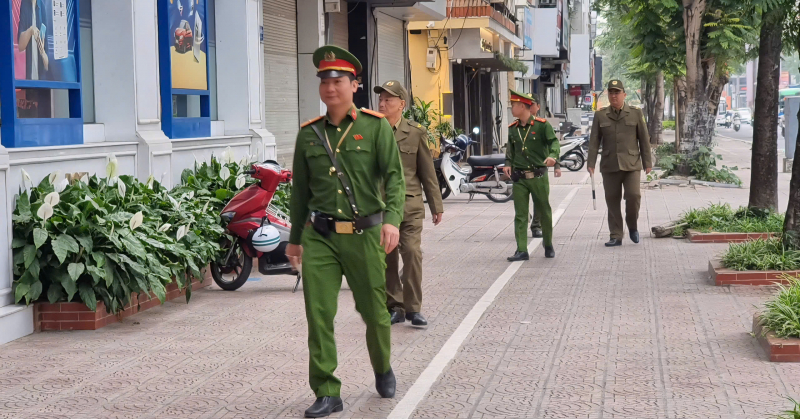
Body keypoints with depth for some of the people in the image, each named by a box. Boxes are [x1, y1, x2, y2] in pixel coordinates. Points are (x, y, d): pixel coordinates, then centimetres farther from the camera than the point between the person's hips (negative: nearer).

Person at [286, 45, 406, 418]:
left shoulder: (376, 127, -2)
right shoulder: (308, 133, 7)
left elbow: (394, 176, -9)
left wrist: (392, 220, -25)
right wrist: (294, 238, 18)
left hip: (363, 234, -2)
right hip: (319, 236, 2)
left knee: (374, 311, 10)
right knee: (318, 315, -5)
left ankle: (383, 370, 37)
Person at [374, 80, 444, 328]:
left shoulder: (416, 133, 3)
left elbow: (428, 172, 6)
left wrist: (436, 205, 6)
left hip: (410, 205, -2)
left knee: (412, 252, -12)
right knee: (387, 258, 5)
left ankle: (413, 307, -5)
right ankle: (394, 306, 17)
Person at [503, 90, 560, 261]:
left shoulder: (542, 125, -6)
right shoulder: (513, 128, 9)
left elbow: (554, 142, -10)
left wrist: (553, 156, -30)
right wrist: (508, 163, 2)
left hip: (538, 176, -3)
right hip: (519, 178, 4)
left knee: (544, 213, 9)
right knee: (520, 215, -1)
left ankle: (548, 245, 28)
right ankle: (521, 250, 0)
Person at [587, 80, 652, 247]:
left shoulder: (636, 114, 6)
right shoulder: (600, 116, 8)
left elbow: (644, 139, 7)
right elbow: (594, 141, 6)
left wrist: (647, 163, 3)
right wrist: (591, 164, -1)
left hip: (631, 164, -1)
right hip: (609, 166, 2)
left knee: (633, 195, -15)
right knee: (612, 200, 2)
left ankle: (632, 226, 11)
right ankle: (616, 236, 11)